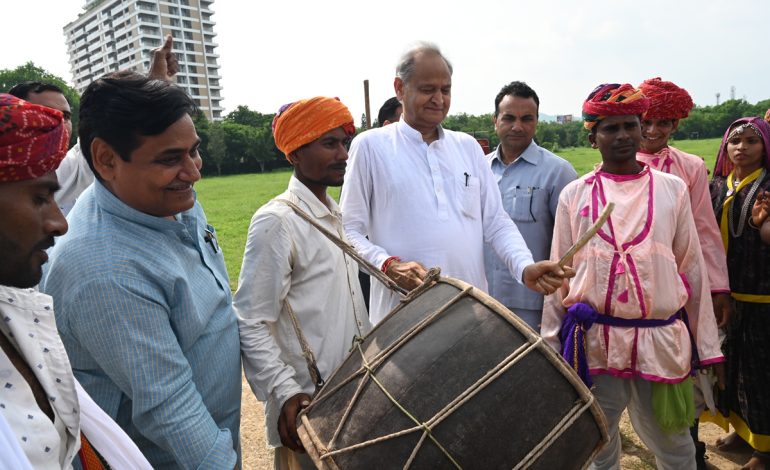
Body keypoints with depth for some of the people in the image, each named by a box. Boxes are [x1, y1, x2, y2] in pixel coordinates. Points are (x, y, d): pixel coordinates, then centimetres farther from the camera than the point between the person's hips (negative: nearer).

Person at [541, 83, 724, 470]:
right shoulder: (574, 195, 1)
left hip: (661, 341, 1)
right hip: (593, 342, 0)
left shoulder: (673, 189, 3)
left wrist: (705, 346, 6)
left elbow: (692, 270, 5)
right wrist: (552, 346, 5)